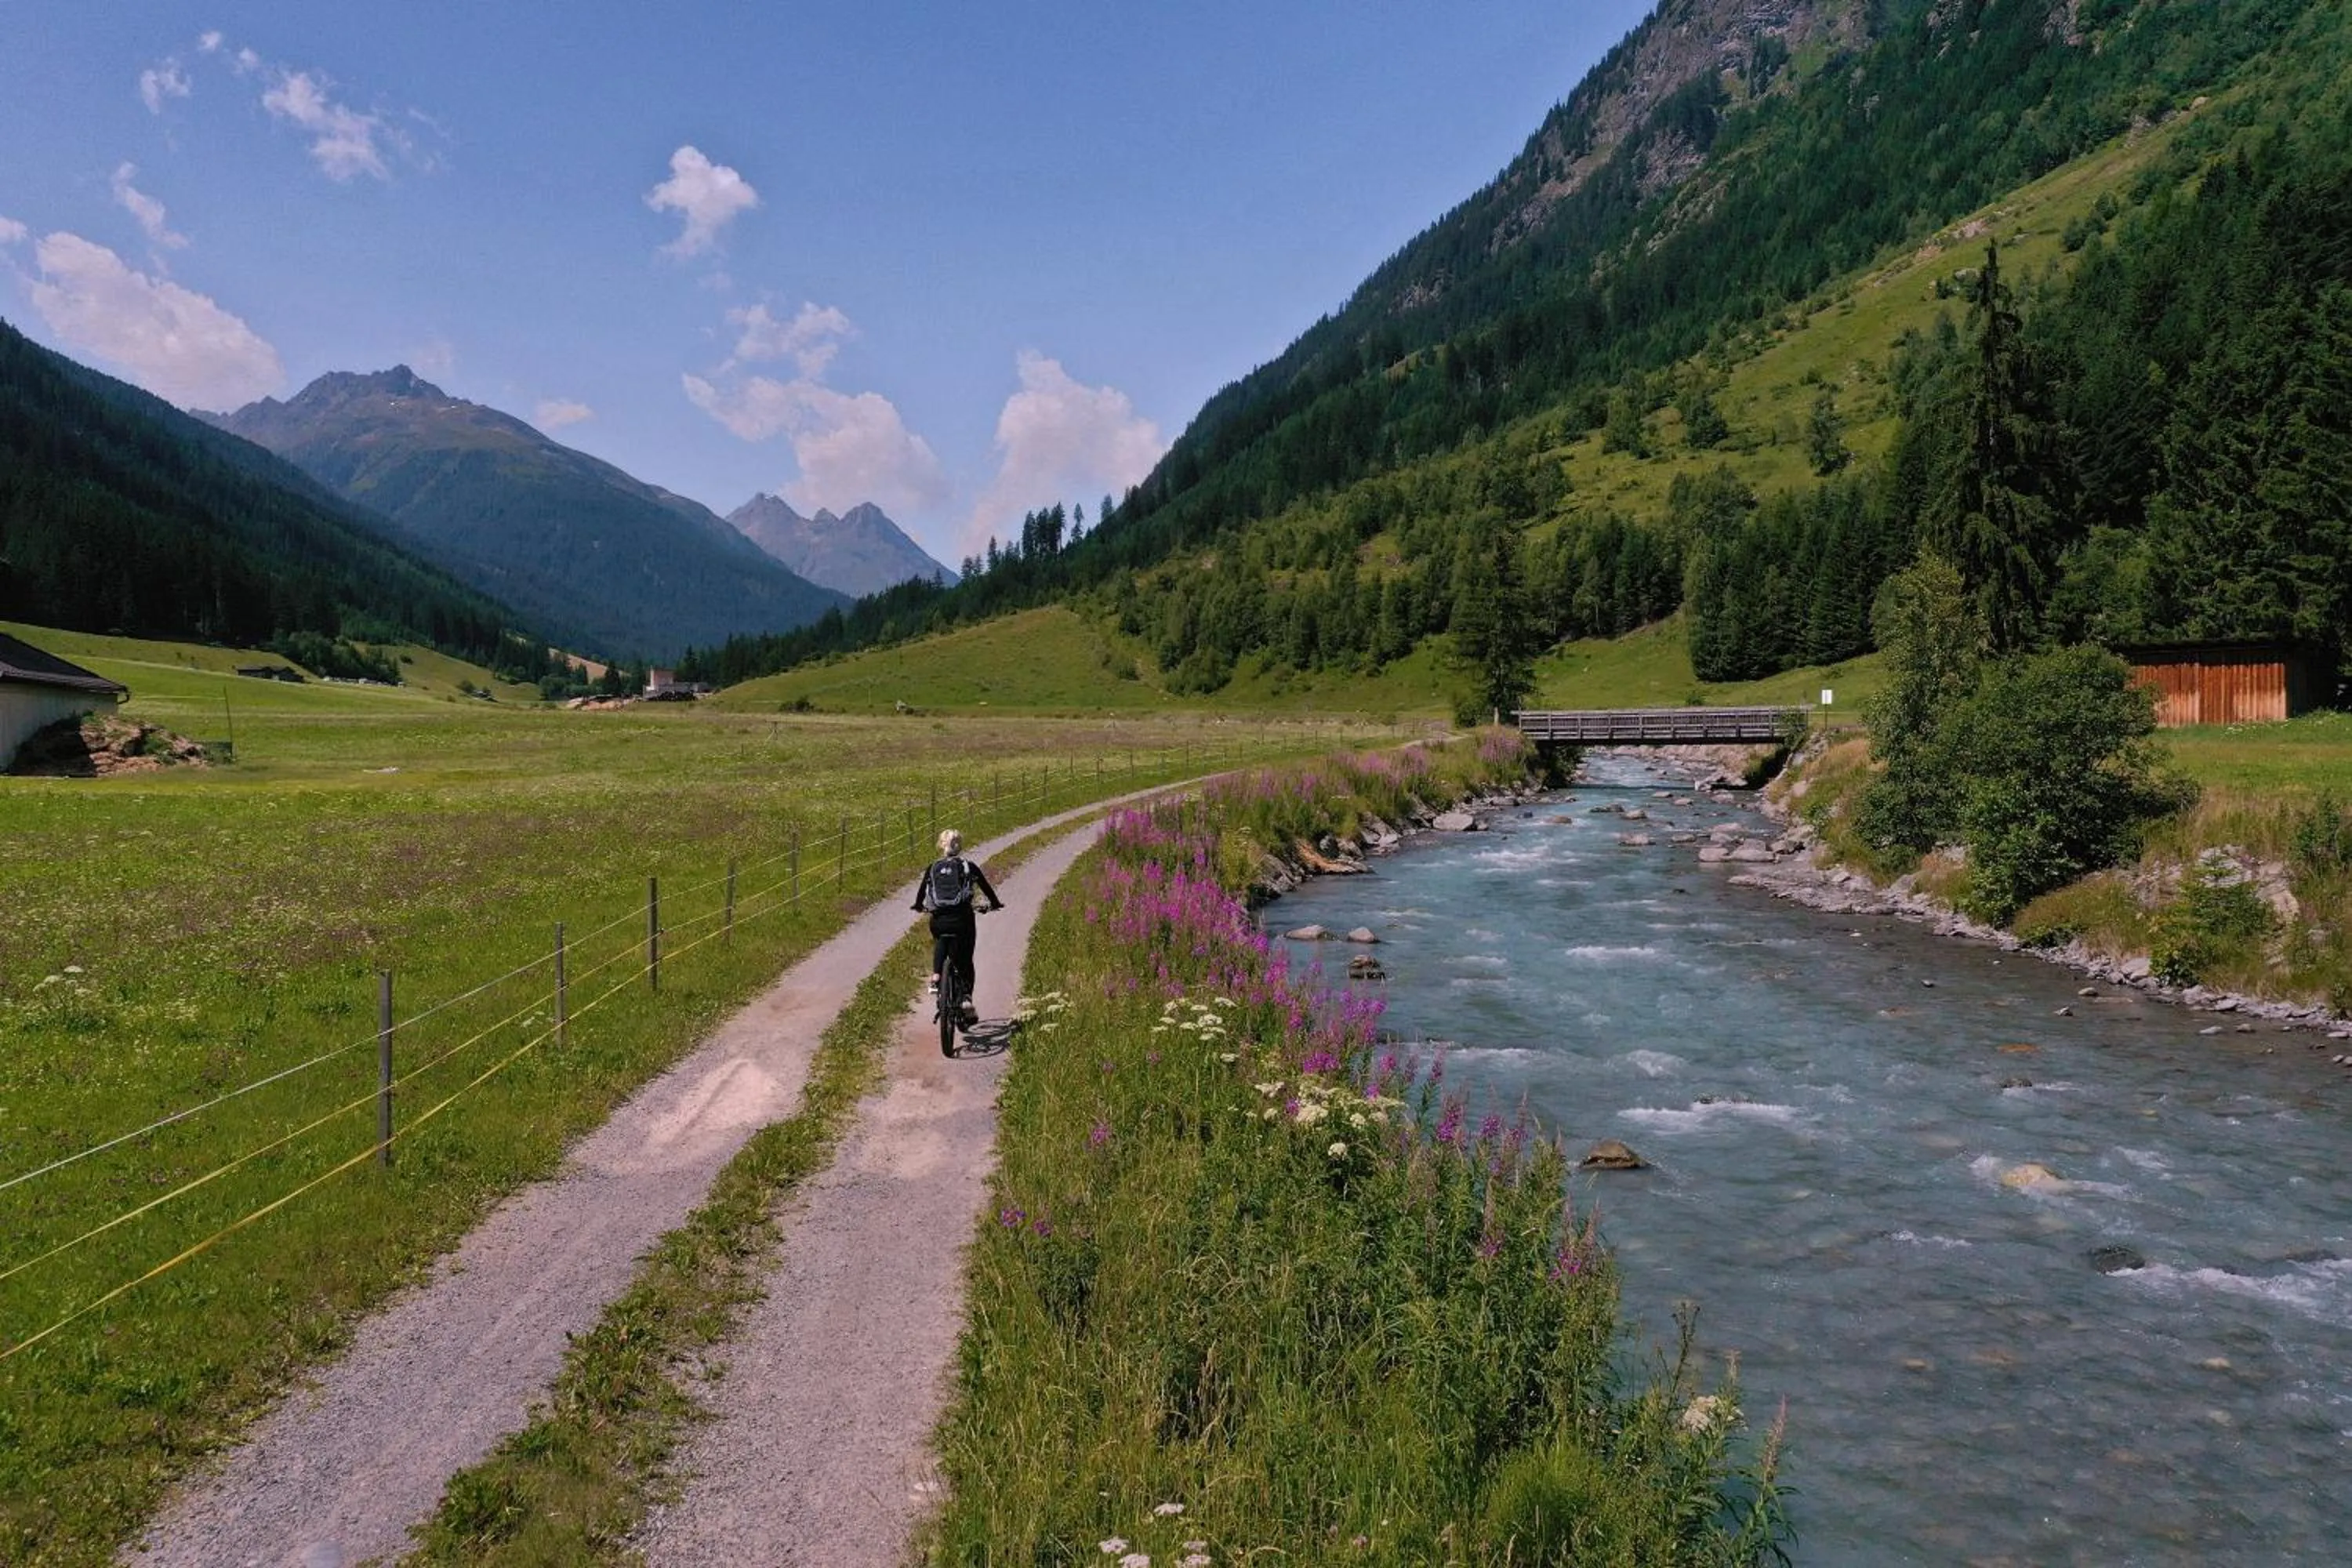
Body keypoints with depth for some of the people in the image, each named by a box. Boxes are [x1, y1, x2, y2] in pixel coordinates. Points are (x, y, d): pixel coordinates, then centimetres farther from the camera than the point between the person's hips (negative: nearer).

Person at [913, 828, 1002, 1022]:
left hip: (938, 920, 2)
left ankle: (936, 975, 14)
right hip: (962, 919, -2)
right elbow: (986, 887, 13)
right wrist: (996, 904, 31)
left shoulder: (933, 868, 9)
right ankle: (967, 997, -8)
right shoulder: (968, 867, 5)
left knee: (941, 943, 35)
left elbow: (922, 889, 20)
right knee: (965, 961, 11)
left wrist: (918, 906, 41)